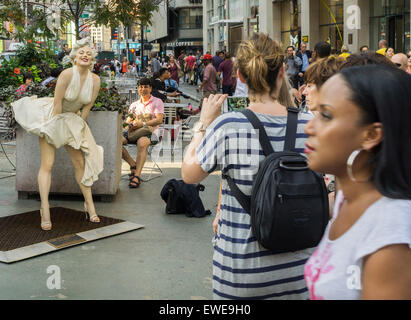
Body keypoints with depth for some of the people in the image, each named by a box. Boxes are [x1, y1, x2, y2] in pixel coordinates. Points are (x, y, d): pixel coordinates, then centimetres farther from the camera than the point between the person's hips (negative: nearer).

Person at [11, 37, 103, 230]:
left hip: (72, 120, 5)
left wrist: (77, 126, 1)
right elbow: (57, 103, -18)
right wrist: (57, 127, -14)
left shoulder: (95, 80, -6)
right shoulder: (67, 74, -21)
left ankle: (90, 206, 12)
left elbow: (87, 107, 1)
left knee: (81, 163, 4)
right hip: (52, 117, -5)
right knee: (47, 164, -9)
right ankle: (45, 211, -8)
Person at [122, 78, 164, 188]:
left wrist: (143, 123, -15)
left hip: (150, 131, -5)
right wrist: (130, 123, -7)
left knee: (141, 143, -40)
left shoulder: (157, 102, 11)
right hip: (134, 131, 5)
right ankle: (133, 165, -16)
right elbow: (128, 120, 19)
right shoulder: (134, 104, 27)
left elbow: (159, 120, -3)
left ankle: (137, 175, -45)